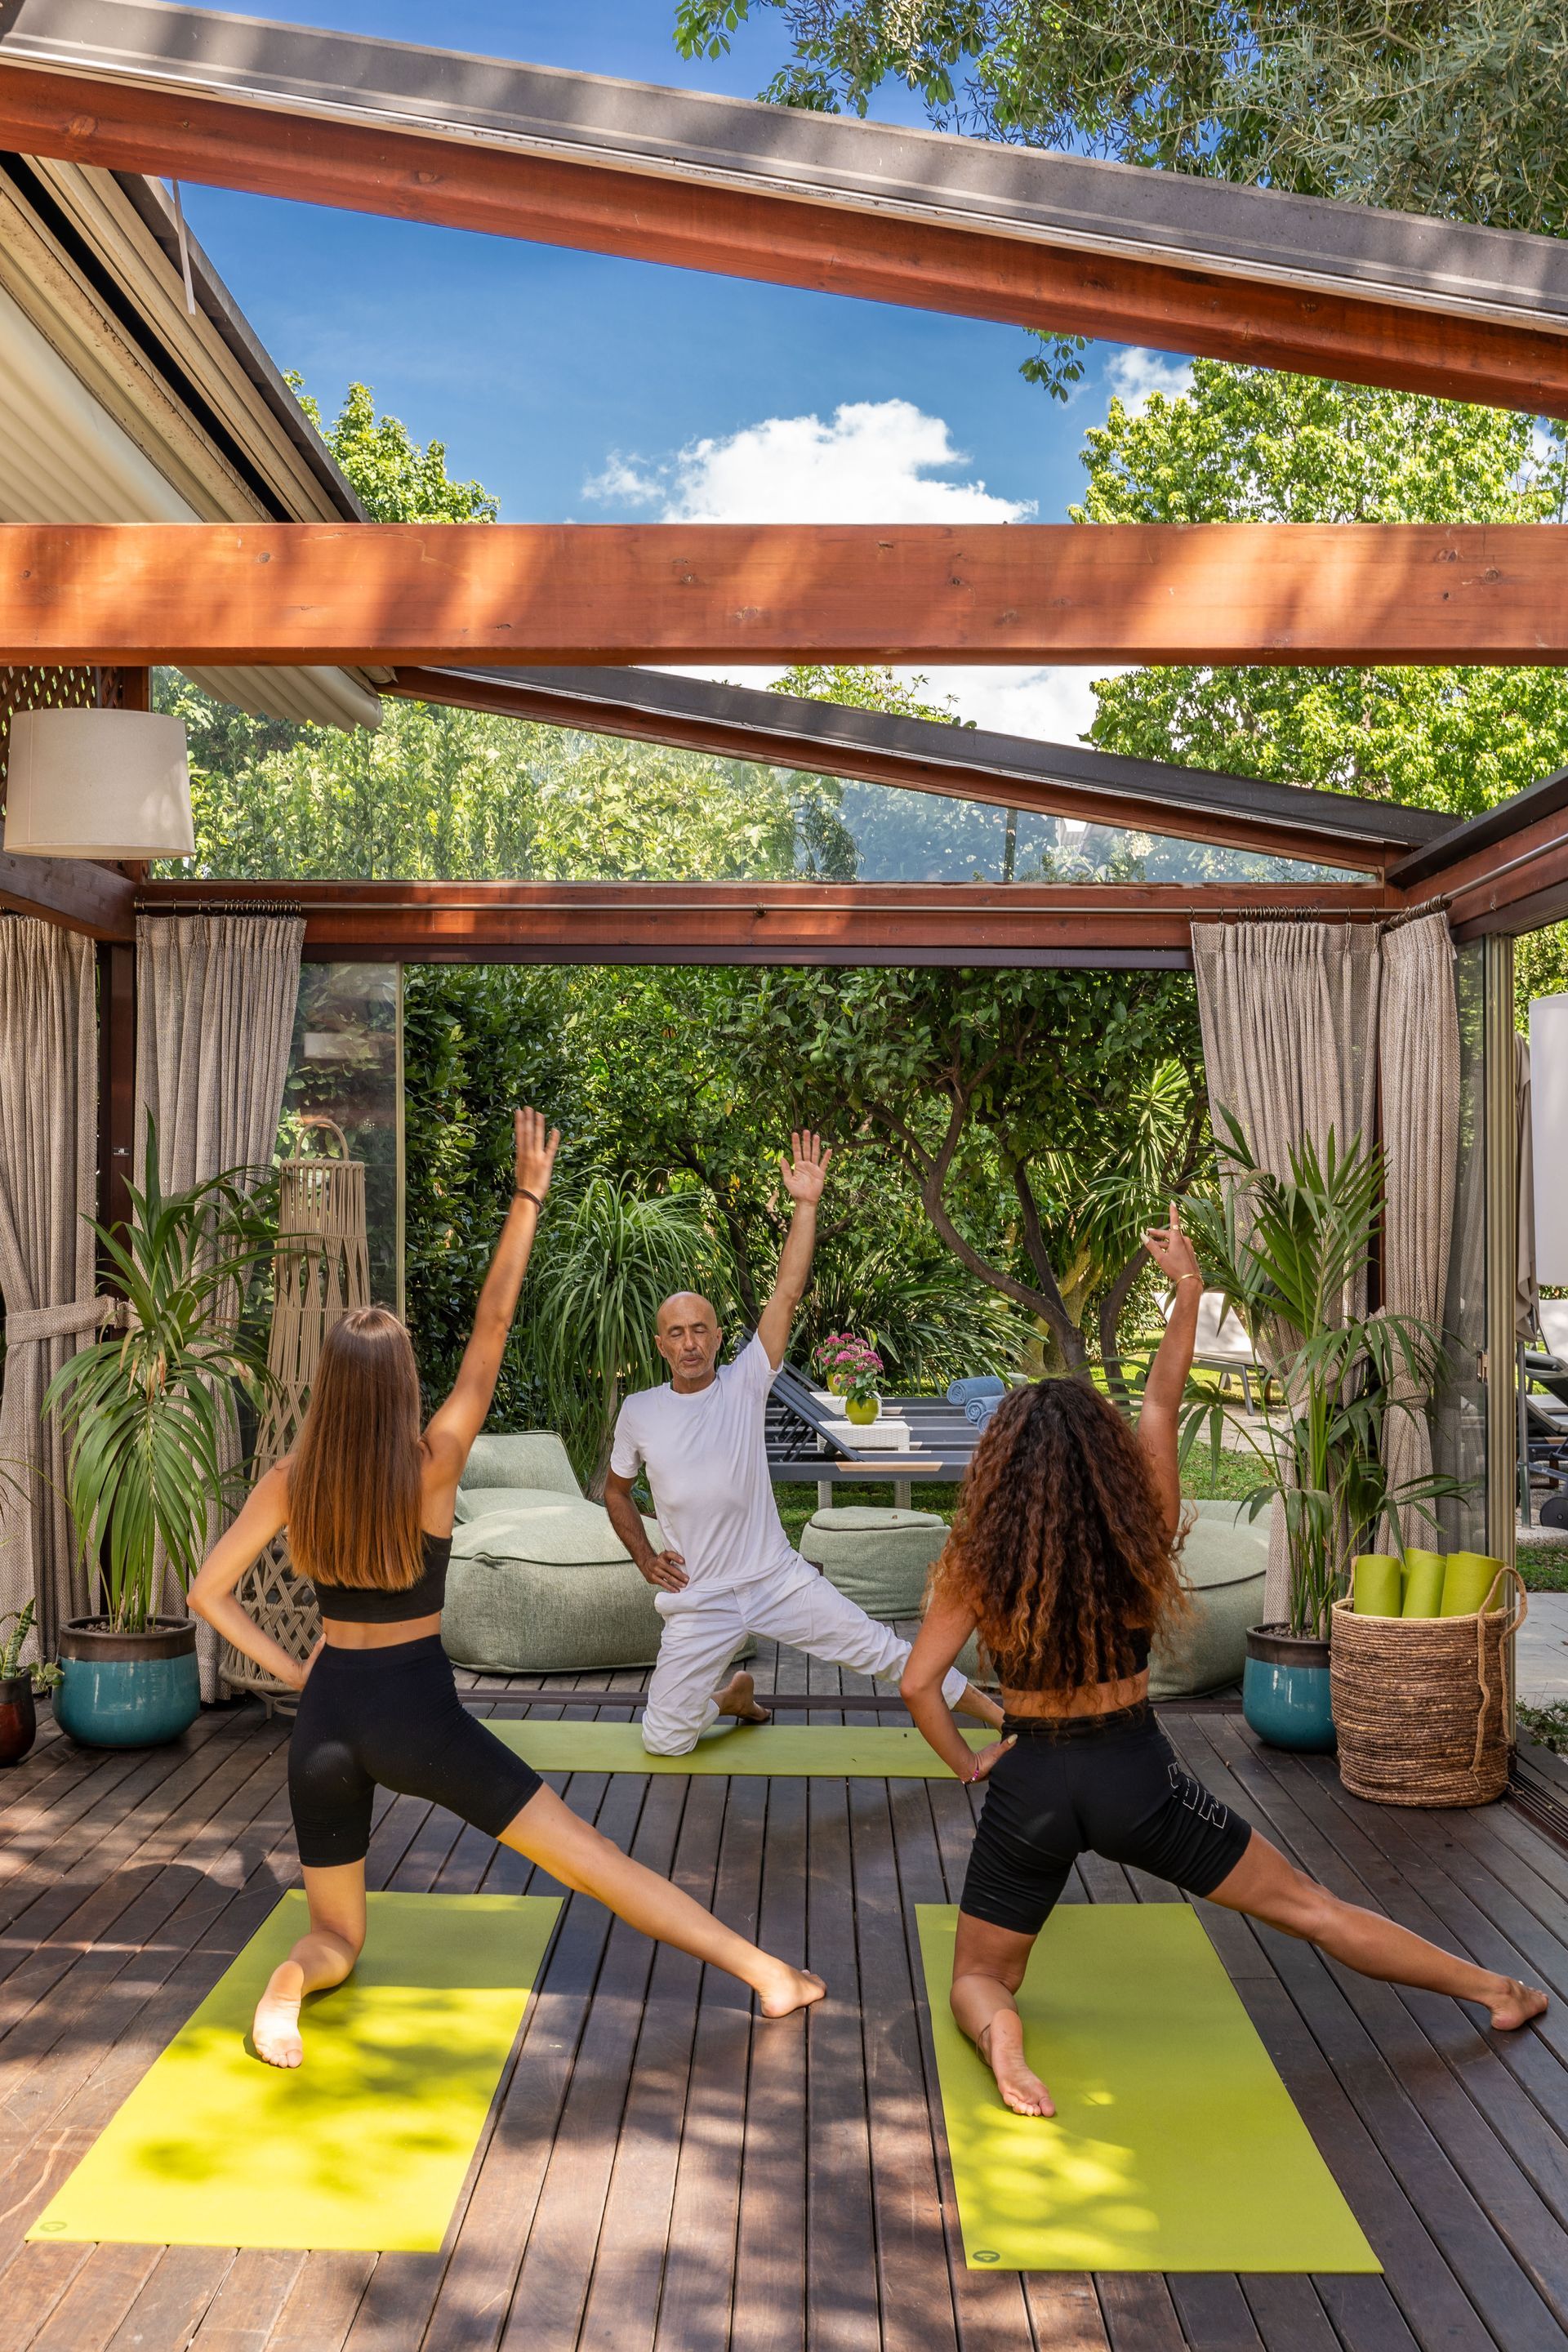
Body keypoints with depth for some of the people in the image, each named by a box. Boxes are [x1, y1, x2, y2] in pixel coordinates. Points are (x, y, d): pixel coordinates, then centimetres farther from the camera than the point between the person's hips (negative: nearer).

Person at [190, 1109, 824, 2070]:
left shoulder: (291, 1482, -4)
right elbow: (493, 1326, -11)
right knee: (593, 1856, 4)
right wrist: (528, 1199, -10)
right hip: (418, 1712, -3)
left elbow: (209, 1592, 2)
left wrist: (290, 1669, 8)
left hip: (328, 1716, 3)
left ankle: (294, 1978, -14)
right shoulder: (434, 1464, -13)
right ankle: (763, 1971, 3)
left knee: (338, 1934, 20)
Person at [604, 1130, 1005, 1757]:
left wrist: (806, 1206, -24)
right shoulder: (639, 1412, -1)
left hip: (778, 1579, -1)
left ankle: (1000, 1715, 11)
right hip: (697, 1602, 2)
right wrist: (644, 1558, 0)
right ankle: (733, 1696, 33)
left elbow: (787, 1295, -16)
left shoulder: (744, 1384, -6)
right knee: (663, 1742, 2)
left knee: (881, 1648, -3)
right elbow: (616, 1492, 15)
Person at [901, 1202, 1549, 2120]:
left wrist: (969, 1764, 7)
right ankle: (1496, 1990, 24)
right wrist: (1188, 1291, 10)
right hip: (1135, 1774, 1)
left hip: (1030, 1785, -1)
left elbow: (918, 1684, -9)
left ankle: (999, 2032, -17)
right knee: (1308, 1906, 16)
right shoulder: (1141, 1537, -9)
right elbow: (1163, 1403, 1)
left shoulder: (978, 1563, -11)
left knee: (979, 1977, 17)